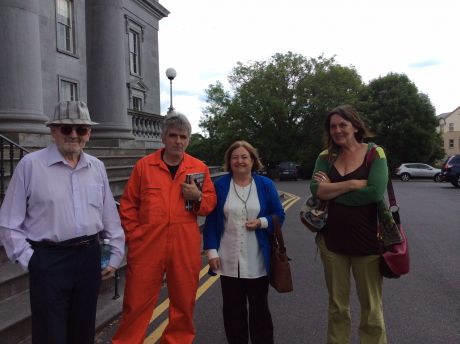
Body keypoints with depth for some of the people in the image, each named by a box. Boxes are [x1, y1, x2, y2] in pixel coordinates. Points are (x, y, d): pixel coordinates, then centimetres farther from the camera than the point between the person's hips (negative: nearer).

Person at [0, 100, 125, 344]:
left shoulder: (97, 167, 5)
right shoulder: (30, 165, -7)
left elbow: (110, 217, 9)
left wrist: (115, 255, 9)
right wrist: (28, 259, -6)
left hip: (89, 257, 4)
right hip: (49, 260, -4)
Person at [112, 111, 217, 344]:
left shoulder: (199, 167, 5)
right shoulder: (144, 165, 2)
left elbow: (210, 203, 8)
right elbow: (128, 205, 5)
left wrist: (198, 197, -12)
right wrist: (135, 237, -1)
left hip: (186, 247, 2)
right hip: (147, 246, -1)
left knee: (184, 302, 13)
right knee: (137, 302, 7)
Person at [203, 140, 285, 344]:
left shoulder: (265, 185, 0)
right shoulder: (220, 185, -1)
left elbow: (279, 215, 4)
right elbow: (211, 221, 0)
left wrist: (262, 222, -16)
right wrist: (211, 251, -6)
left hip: (257, 260, 0)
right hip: (228, 260, 0)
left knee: (259, 307, 14)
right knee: (232, 308, 12)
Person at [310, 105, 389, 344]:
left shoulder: (374, 153, -4)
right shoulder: (326, 157, 4)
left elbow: (376, 192, -20)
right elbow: (316, 190, -13)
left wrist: (331, 190, -13)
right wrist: (355, 183, -19)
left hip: (366, 240, -2)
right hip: (332, 239, 3)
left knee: (371, 307, 11)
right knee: (337, 306, 16)